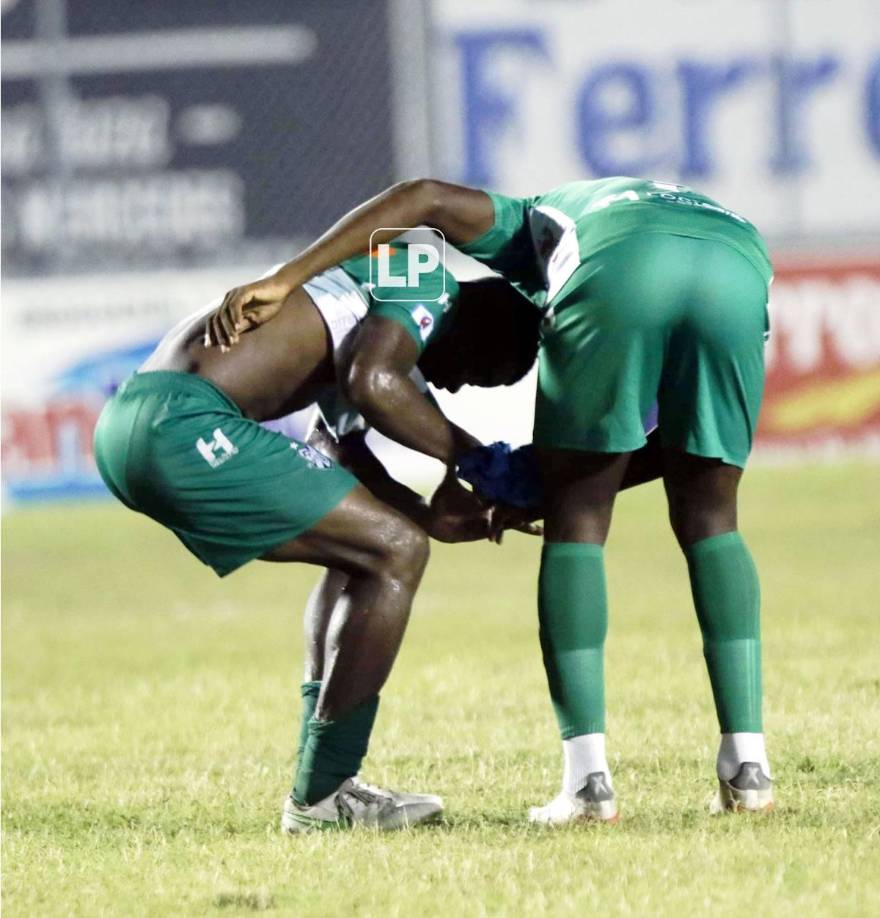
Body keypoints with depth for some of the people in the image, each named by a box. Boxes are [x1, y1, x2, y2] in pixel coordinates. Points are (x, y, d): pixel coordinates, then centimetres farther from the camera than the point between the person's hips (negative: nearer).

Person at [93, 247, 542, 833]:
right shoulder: (430, 285, 0)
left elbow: (350, 451, 30)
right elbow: (371, 384, -18)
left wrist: (430, 515, 17)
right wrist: (463, 451, -5)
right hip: (184, 426, -11)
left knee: (362, 552, 23)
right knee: (397, 552, -5)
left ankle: (328, 781, 20)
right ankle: (321, 796, -2)